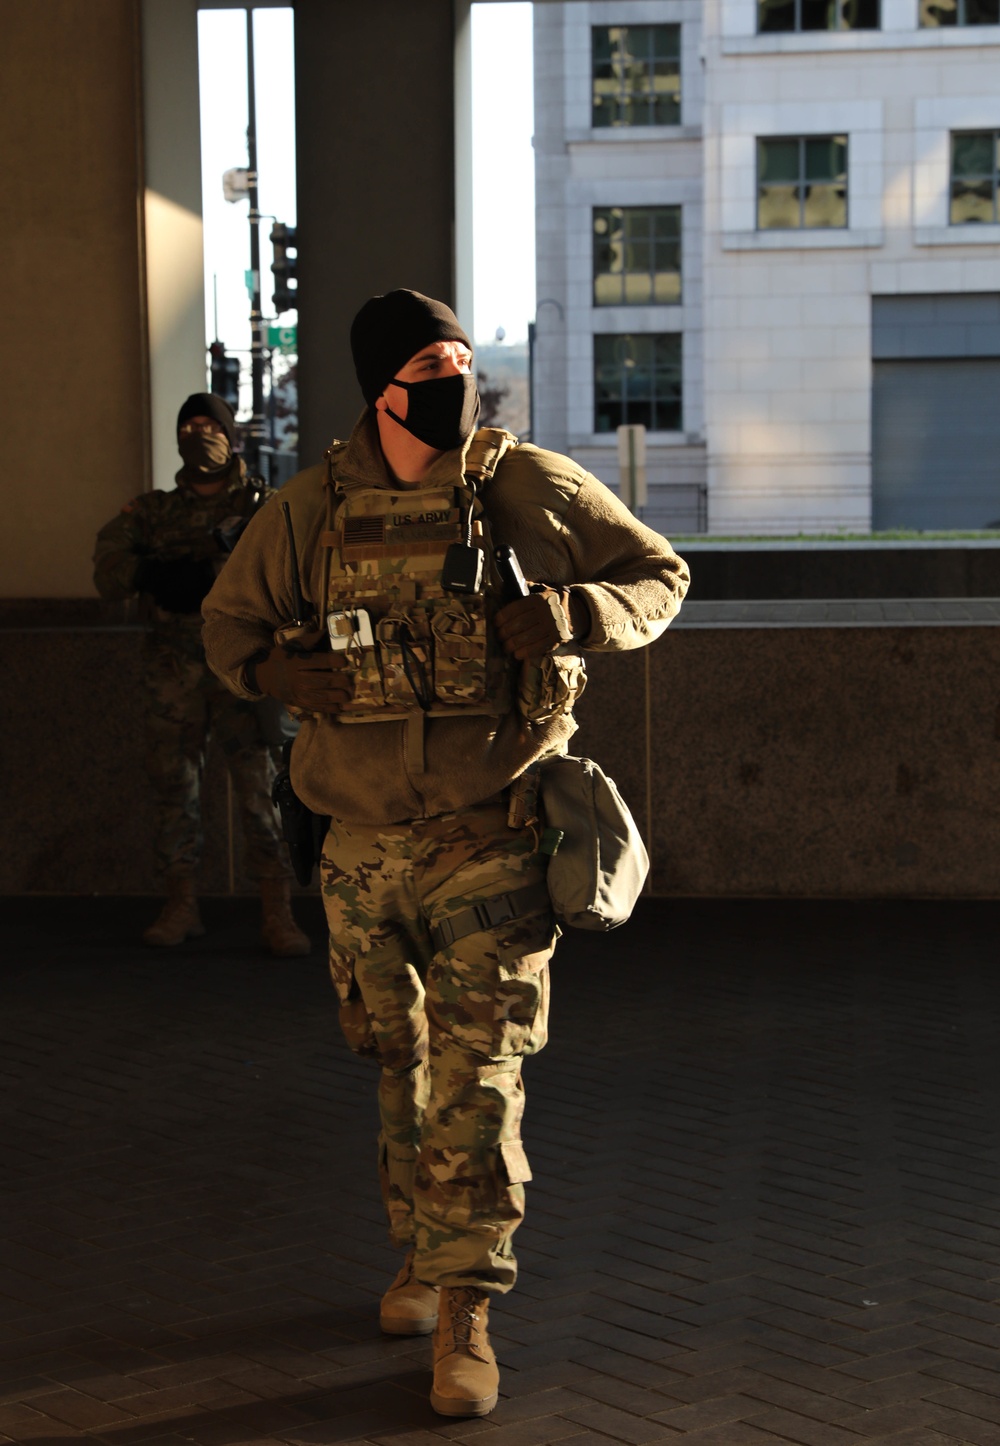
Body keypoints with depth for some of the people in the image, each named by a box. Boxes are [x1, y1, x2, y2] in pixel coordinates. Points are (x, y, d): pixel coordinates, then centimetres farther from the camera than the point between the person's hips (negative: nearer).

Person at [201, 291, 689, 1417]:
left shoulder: (530, 488, -4)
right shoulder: (312, 509, 1)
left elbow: (659, 577, 6)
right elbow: (228, 621, 15)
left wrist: (567, 615, -14)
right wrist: (277, 672, -8)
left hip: (491, 839, -3)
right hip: (366, 845, 3)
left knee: (479, 1074, -6)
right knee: (396, 1064, 16)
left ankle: (464, 1311, 3)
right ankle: (420, 1253, 36)